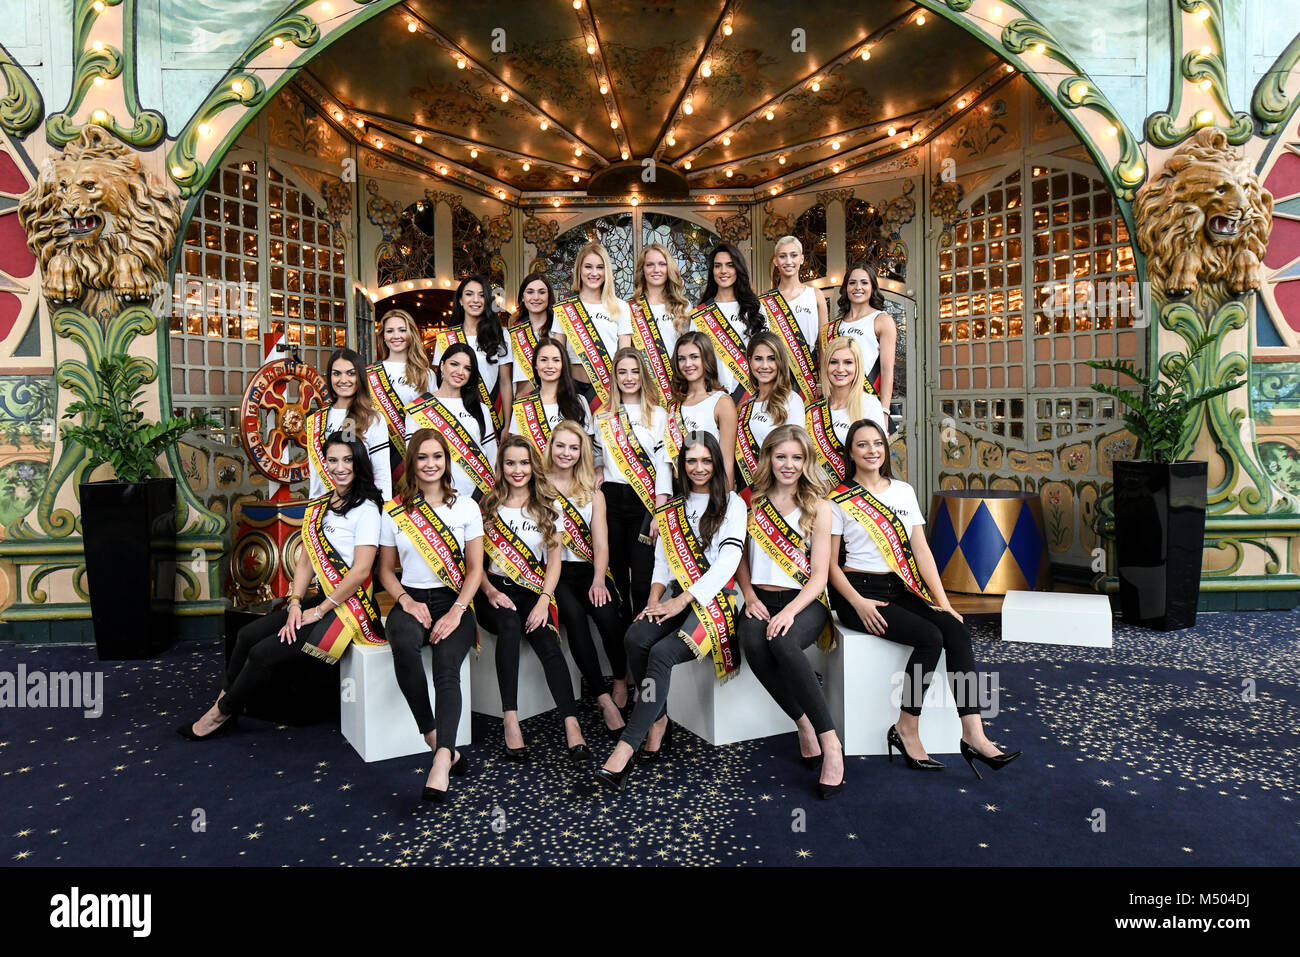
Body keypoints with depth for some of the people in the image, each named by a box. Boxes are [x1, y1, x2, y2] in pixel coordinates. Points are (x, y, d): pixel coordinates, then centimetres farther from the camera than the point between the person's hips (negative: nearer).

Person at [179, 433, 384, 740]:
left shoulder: (365, 509, -14)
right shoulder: (318, 506, 11)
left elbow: (361, 570, -20)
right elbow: (305, 560, 9)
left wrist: (319, 610, -15)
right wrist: (295, 603, -5)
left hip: (349, 608, -8)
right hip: (322, 599, 8)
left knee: (263, 653, -8)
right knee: (247, 635, 3)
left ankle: (222, 714, 16)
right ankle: (225, 700, 20)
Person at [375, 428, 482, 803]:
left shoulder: (465, 506, 7)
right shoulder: (394, 511, 9)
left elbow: (475, 568, 4)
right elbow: (386, 570, 13)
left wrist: (456, 611, -11)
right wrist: (407, 602, -7)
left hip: (453, 602, 0)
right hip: (411, 600, 1)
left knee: (447, 668, -27)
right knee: (404, 644, -33)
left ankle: (441, 760, -36)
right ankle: (439, 744, -26)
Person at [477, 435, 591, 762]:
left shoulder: (546, 507, 10)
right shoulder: (488, 505, 7)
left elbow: (554, 561, 5)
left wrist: (544, 600, -10)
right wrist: (490, 591, -12)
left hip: (534, 591, 1)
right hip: (495, 590, 0)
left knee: (547, 640, -27)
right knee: (510, 623, -33)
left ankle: (572, 725, -33)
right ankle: (510, 720, -32)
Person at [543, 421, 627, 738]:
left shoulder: (593, 492, 16)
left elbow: (601, 545, 7)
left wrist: (598, 580, -12)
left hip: (587, 570, 2)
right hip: (552, 571, -2)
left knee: (606, 612, -28)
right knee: (574, 613, -31)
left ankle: (622, 686, -11)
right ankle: (604, 700, -28)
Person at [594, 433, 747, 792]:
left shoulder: (732, 504, 3)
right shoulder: (671, 509, 19)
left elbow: (728, 560, -8)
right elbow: (663, 560, 15)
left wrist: (682, 600, -16)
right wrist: (655, 597, -6)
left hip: (715, 599, -4)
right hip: (677, 598, 4)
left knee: (662, 653, -27)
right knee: (635, 637, -25)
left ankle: (626, 747, -24)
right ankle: (658, 721, -6)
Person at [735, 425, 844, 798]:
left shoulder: (819, 507, 3)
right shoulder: (753, 503, 10)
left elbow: (819, 577, -4)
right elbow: (740, 558, 16)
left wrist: (790, 611, -20)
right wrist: (750, 597, -3)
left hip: (805, 602, -2)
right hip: (761, 599, 2)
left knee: (782, 642, -35)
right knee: (752, 644, -32)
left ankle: (830, 741, -23)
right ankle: (805, 726, -15)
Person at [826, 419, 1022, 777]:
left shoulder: (904, 491, 13)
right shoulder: (838, 500, -1)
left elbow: (921, 550, 9)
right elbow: (829, 563, -3)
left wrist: (943, 601, 0)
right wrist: (858, 603, -17)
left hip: (900, 589, 5)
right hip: (859, 590, -5)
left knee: (958, 633, -19)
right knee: (930, 636, -24)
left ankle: (973, 735, -18)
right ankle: (906, 730, -9)